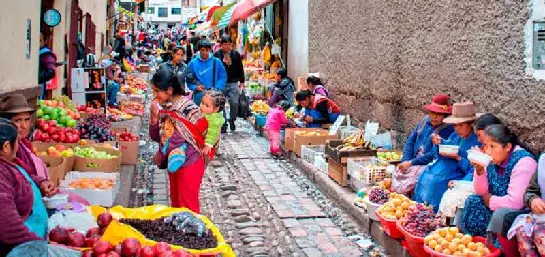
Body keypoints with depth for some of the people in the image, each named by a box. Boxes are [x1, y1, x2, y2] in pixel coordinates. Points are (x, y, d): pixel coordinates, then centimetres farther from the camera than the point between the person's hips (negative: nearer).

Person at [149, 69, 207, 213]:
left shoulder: (186, 109, -20)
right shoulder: (166, 107, 3)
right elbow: (156, 137, 7)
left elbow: (177, 140, -20)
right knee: (176, 204, 17)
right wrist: (154, 116, -9)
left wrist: (160, 156, -6)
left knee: (187, 208, 0)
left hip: (189, 164, -8)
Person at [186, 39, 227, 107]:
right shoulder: (193, 63, 0)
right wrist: (195, 87, -14)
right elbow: (189, 80, 4)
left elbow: (223, 77, 3)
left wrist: (217, 88, -11)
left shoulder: (216, 62, 0)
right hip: (199, 96, 0)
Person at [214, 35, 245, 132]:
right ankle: (223, 123, 12)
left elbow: (240, 68, 12)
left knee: (234, 102, -7)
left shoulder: (236, 54, 7)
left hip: (233, 83, 1)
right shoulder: (217, 55, -2)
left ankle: (232, 120, 16)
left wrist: (241, 81, 10)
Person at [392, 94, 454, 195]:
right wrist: (405, 161, -3)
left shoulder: (448, 129, -10)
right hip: (414, 163, 6)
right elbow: (410, 141, 14)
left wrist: (411, 163, -17)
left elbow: (434, 155, -17)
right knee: (398, 173, -19)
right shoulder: (424, 121, 12)